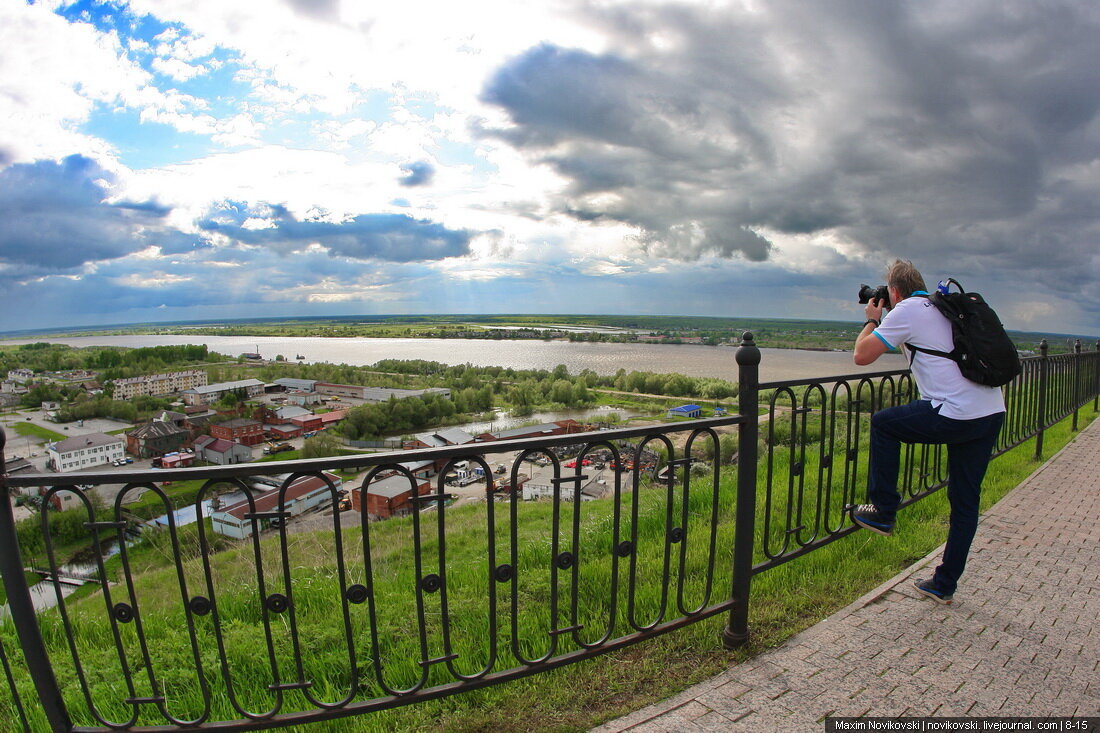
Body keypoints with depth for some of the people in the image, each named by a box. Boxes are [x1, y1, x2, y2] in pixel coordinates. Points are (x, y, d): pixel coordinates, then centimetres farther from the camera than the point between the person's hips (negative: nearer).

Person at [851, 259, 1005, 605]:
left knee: (883, 423, 14)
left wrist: (871, 320, 12)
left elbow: (862, 355, -6)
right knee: (965, 501, 14)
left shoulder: (906, 311, -3)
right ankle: (944, 584, 26)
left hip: (957, 416, -8)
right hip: (994, 413, 8)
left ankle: (883, 512, 17)